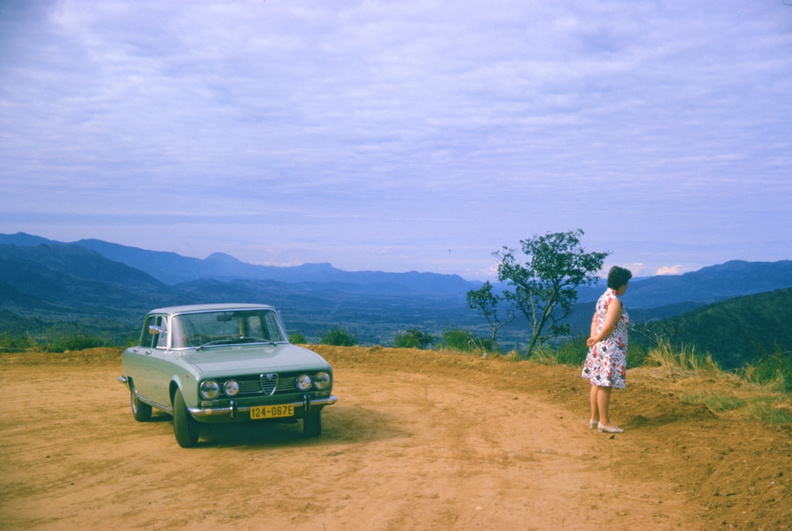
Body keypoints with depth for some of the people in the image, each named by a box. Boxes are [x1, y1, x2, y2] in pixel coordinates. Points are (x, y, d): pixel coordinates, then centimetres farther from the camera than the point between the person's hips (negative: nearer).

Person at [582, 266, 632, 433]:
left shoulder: (603, 298, 13)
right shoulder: (615, 301, -17)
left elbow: (595, 321, 13)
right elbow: (608, 327, -23)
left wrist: (593, 337, -2)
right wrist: (597, 339, -8)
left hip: (599, 348, 10)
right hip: (610, 349, -10)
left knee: (597, 382, 13)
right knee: (605, 385, -3)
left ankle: (595, 418, 21)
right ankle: (604, 421, 3)